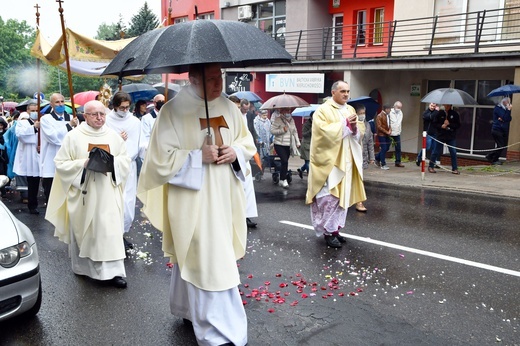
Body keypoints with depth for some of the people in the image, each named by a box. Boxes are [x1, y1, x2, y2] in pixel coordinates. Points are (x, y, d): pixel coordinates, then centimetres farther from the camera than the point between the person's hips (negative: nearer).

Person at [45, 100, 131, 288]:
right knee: (82, 229, 11)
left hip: (107, 193, 1)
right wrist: (83, 164, -17)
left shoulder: (113, 136, 4)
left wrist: (112, 162, -12)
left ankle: (113, 271, -1)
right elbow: (60, 163, -3)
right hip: (82, 193, -1)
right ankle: (82, 266, 30)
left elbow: (126, 160, 8)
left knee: (110, 230, -4)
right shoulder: (73, 136, -3)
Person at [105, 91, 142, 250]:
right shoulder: (107, 121, -2)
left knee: (128, 203, 3)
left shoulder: (135, 122, 5)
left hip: (129, 166, 2)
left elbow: (135, 147, 5)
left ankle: (122, 233, 17)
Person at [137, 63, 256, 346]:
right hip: (192, 199, -6)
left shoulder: (229, 108, 6)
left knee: (192, 256, 20)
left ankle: (189, 309, 39)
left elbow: (248, 143, 16)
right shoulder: (173, 111, -11)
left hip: (224, 197, 6)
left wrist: (235, 152, -6)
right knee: (208, 262, -5)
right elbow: (161, 158, -12)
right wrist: (198, 156, -20)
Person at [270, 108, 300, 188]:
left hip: (288, 145, 6)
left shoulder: (291, 120, 12)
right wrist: (282, 130, -21)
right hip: (279, 144, -6)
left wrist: (297, 142, 12)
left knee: (284, 162, 7)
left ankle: (281, 180, 18)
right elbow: (272, 130, -14)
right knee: (284, 161, -17)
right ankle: (284, 180, -9)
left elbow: (295, 131, 19)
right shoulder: (277, 120, -8)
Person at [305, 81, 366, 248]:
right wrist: (344, 124, -16)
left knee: (342, 196, 10)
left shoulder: (350, 110, 13)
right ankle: (328, 232, 2)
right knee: (330, 197, -8)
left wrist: (354, 127, -8)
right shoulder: (323, 110, -8)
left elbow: (356, 135, 14)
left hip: (346, 161, 7)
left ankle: (335, 228, 20)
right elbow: (323, 131, -21)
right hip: (329, 161, -7)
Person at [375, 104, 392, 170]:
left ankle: (377, 158, 31)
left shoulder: (387, 116, 13)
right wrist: (386, 132, -17)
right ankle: (383, 165, 0)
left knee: (387, 148, 11)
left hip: (387, 135, 8)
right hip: (381, 135, -8)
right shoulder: (379, 116, -12)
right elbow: (379, 127, -16)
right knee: (384, 149, -7)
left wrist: (390, 130, 0)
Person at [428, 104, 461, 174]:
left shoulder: (454, 114, 1)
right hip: (441, 136, -1)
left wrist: (449, 124, -13)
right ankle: (431, 166, 19)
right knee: (437, 152, 5)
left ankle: (454, 169, 8)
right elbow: (435, 123, 3)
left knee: (453, 153, 0)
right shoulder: (440, 113, -1)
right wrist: (441, 126, -13)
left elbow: (458, 125, 0)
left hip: (451, 137, 1)